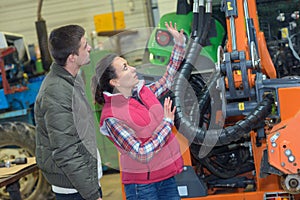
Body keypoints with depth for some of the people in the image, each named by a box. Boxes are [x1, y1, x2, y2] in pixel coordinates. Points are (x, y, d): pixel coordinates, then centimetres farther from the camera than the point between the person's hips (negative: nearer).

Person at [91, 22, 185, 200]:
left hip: (167, 177, 7)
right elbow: (142, 155, -24)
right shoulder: (112, 117, -19)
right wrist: (167, 122, -16)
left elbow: (168, 80, 22)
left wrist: (179, 45, 19)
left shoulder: (144, 91, 2)